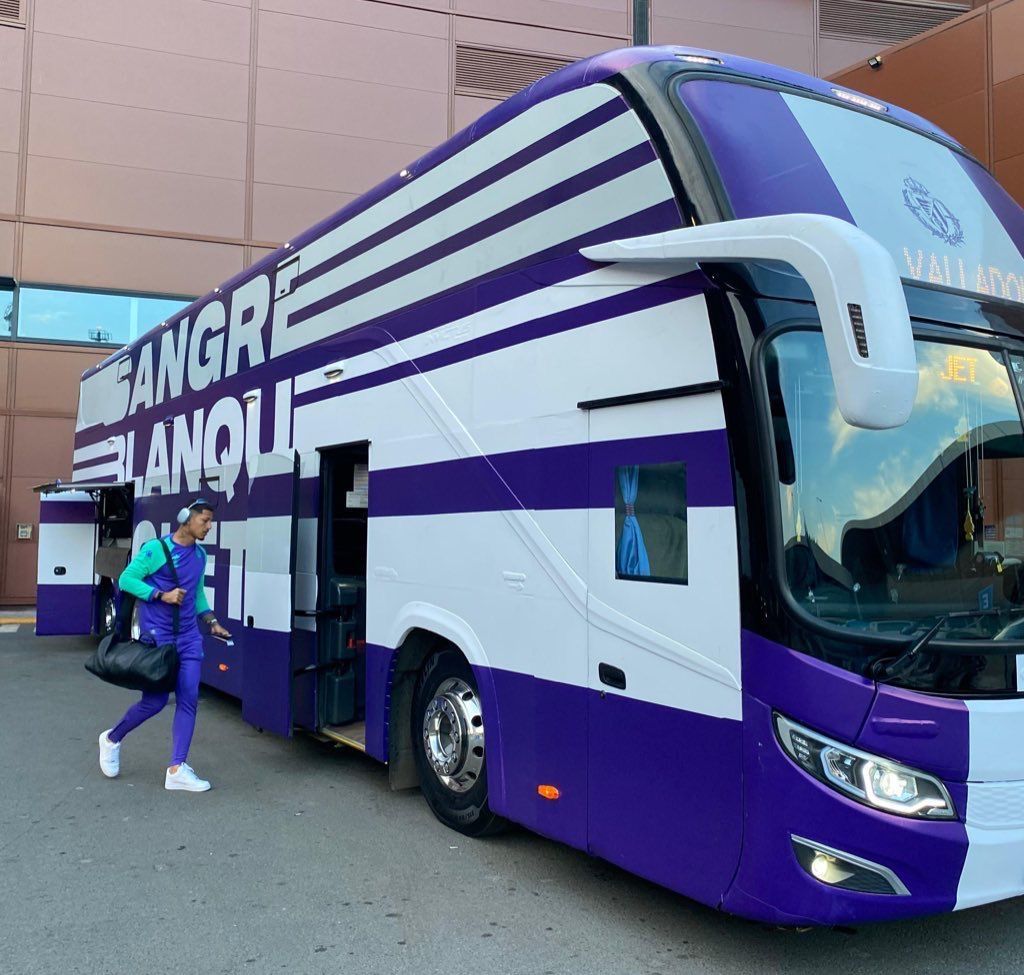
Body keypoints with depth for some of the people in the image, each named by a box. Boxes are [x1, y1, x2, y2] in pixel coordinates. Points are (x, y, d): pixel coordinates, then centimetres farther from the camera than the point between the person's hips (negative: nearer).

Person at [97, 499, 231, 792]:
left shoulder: (201, 555, 10)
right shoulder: (156, 549, -10)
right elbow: (126, 579, -9)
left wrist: (212, 622, 12)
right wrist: (162, 595, -17)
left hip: (189, 637, 6)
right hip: (157, 635, -6)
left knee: (188, 699, -3)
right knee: (155, 701, -3)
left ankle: (177, 769, 0)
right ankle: (112, 739, 25)